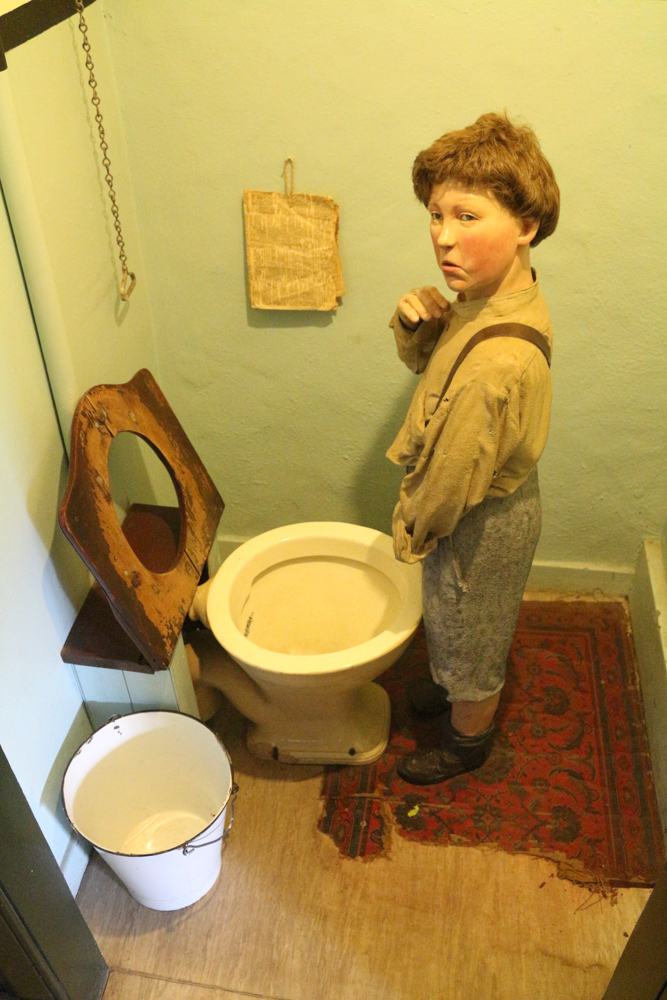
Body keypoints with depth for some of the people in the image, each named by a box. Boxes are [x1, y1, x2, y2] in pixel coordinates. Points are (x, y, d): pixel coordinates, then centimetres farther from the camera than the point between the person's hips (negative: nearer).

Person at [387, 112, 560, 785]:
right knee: (458, 624, 33)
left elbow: (453, 478, -28)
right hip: (499, 502, 8)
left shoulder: (499, 364, -40)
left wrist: (410, 528, -10)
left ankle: (468, 738, 48)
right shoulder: (495, 292, -10)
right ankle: (455, 684, 61)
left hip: (478, 525, -8)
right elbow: (427, 364, 6)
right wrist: (415, 324, -16)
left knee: (469, 635, 20)